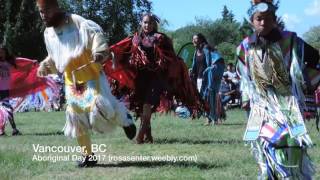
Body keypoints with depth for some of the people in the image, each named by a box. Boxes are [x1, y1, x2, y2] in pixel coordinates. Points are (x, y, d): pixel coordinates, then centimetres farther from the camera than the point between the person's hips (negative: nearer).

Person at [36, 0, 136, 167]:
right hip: (71, 82, 6)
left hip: (91, 77, -6)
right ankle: (88, 156, 16)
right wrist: (45, 66, 7)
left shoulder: (77, 23, -12)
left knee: (99, 107, -24)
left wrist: (100, 52, -39)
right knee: (77, 119, 4)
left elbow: (96, 33, -22)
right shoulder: (48, 33, 11)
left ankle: (123, 118, 8)